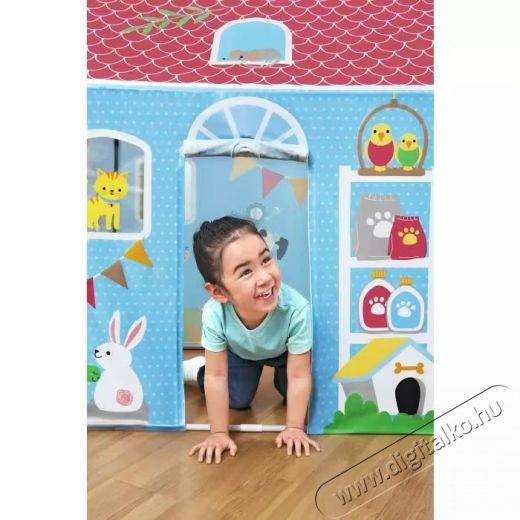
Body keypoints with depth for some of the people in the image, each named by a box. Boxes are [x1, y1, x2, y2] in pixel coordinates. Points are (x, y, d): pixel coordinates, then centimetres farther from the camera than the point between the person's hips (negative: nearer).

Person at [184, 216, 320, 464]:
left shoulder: (297, 309, -45)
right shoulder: (214, 313, -41)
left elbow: (299, 377, -30)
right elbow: (217, 377, -26)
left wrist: (294, 428, -26)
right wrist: (219, 433, -22)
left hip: (283, 352, 0)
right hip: (240, 351, 0)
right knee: (237, 401, 5)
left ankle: (278, 378, 32)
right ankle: (192, 369, 29)